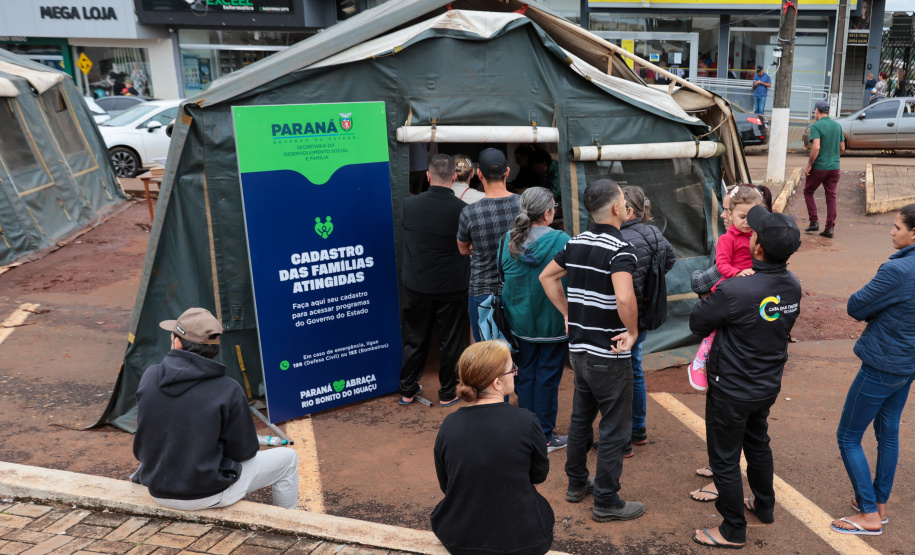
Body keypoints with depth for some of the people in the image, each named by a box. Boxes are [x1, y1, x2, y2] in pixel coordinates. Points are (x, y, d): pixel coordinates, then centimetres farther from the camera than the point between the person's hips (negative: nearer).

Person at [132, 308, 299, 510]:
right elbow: (244, 451, -11)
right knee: (287, 458, 13)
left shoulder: (149, 377, -8)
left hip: (158, 492, 6)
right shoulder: (228, 390, -22)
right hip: (206, 496, -6)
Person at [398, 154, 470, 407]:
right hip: (452, 288, -2)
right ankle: (447, 393, 22)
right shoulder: (462, 210, -15)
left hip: (416, 286, 2)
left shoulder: (409, 205, -8)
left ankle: (407, 390, 27)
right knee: (451, 341, 12)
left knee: (415, 339, 15)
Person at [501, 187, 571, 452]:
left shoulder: (509, 240, -5)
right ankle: (545, 437, 17)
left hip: (520, 323, 4)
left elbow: (502, 278, 6)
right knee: (547, 378, 8)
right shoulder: (562, 241, -16)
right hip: (553, 324, -3)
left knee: (525, 376, 15)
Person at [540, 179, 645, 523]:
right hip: (609, 355, -8)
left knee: (581, 417, 21)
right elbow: (624, 298, -34)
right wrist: (632, 331, -17)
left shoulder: (576, 244, 5)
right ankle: (606, 501, 16)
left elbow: (547, 277, 15)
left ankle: (577, 484, 34)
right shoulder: (620, 249, -19)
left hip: (579, 349, 8)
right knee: (615, 429, 6)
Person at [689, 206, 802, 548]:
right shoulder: (793, 286, -8)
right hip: (768, 385, 7)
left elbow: (697, 322, -16)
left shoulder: (734, 292, -31)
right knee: (758, 445, 28)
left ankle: (733, 530, 24)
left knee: (725, 459, 9)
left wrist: (712, 298, 2)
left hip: (731, 391, -7)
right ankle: (764, 506, 48)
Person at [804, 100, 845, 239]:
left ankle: (814, 222, 8)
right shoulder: (838, 126, 9)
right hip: (834, 167, 5)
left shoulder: (816, 126, -11)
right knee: (831, 197, 7)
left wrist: (809, 165, -14)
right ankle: (830, 228, 6)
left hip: (818, 167, -5)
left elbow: (816, 147, -21)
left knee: (808, 192, 14)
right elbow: (842, 148, 13)